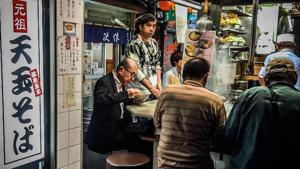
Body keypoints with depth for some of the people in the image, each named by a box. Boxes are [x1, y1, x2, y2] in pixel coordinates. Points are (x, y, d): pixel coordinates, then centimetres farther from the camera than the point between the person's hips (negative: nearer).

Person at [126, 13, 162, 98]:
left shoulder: (154, 43, 8)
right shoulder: (134, 43, -12)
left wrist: (159, 83, 1)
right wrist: (151, 88, -17)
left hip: (154, 86, 6)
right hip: (140, 90, -6)